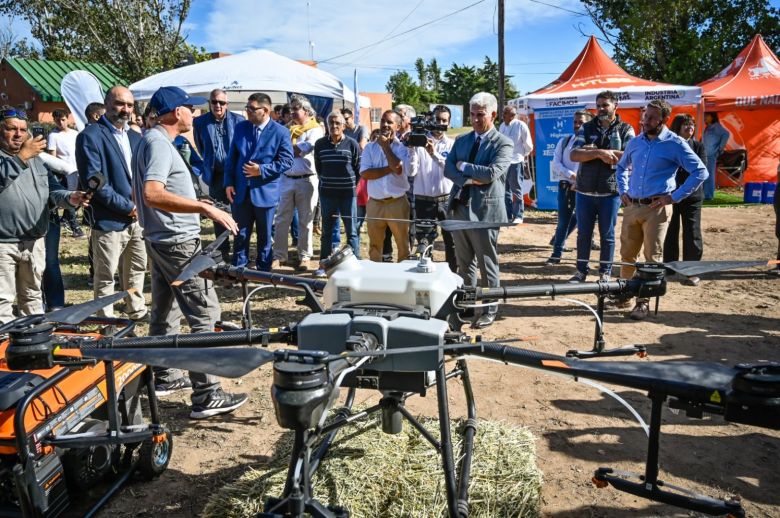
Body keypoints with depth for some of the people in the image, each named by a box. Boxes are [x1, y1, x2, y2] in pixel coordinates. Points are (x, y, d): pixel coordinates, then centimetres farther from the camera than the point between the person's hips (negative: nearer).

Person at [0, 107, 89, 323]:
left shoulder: (36, 159, 15)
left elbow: (52, 189, 12)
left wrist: (70, 198, -8)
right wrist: (22, 157, -30)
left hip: (34, 242, 6)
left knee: (32, 296, 19)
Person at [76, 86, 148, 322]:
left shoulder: (135, 137, 14)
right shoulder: (91, 136, -9)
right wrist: (127, 206, -15)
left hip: (137, 216, 7)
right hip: (109, 220, -7)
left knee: (137, 269, 18)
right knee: (105, 276, 4)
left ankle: (137, 311, 34)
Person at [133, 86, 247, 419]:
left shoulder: (153, 139, 14)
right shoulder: (159, 143, -17)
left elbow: (146, 193, 24)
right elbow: (153, 194, -31)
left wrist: (196, 205, 29)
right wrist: (206, 208, -33)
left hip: (161, 239, 11)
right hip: (178, 241, -11)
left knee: (165, 311, 17)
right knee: (204, 315, -8)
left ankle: (163, 377, 30)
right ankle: (206, 396, -6)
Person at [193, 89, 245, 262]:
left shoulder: (238, 120, -5)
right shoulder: (200, 122, 0)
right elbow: (200, 147, 13)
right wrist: (208, 164, 14)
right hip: (215, 174, 2)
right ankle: (223, 251, 19)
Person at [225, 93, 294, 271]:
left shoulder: (280, 132, -7)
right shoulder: (240, 127, 6)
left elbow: (286, 161, -10)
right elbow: (232, 157, 8)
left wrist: (262, 170, -19)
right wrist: (229, 182, 0)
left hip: (265, 192, -3)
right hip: (241, 190, 3)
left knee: (264, 236, 10)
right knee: (240, 234, 9)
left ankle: (263, 272, 24)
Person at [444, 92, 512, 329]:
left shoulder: (503, 144, -5)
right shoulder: (461, 140, 11)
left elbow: (492, 173, -19)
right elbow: (448, 169, 2)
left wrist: (464, 166, -9)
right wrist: (470, 179, -14)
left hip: (485, 211, -5)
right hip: (459, 208, 5)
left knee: (487, 264, 4)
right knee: (464, 263, 15)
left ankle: (490, 310, 17)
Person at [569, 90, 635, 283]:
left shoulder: (625, 130, 2)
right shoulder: (587, 128, 7)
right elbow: (574, 155, -6)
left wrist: (593, 151, -14)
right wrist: (600, 153, -20)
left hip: (610, 191, -2)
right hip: (585, 191, 2)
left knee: (607, 235, 6)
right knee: (583, 233, 8)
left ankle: (605, 273, 17)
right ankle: (581, 271, 20)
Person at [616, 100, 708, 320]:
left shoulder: (675, 144, -4)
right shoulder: (635, 142, 11)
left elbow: (700, 172, -5)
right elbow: (621, 167, 28)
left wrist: (674, 197, -10)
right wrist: (623, 190, 13)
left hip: (656, 208, -5)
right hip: (631, 206, 5)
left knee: (652, 257, -2)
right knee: (627, 254, 10)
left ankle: (644, 302, 5)